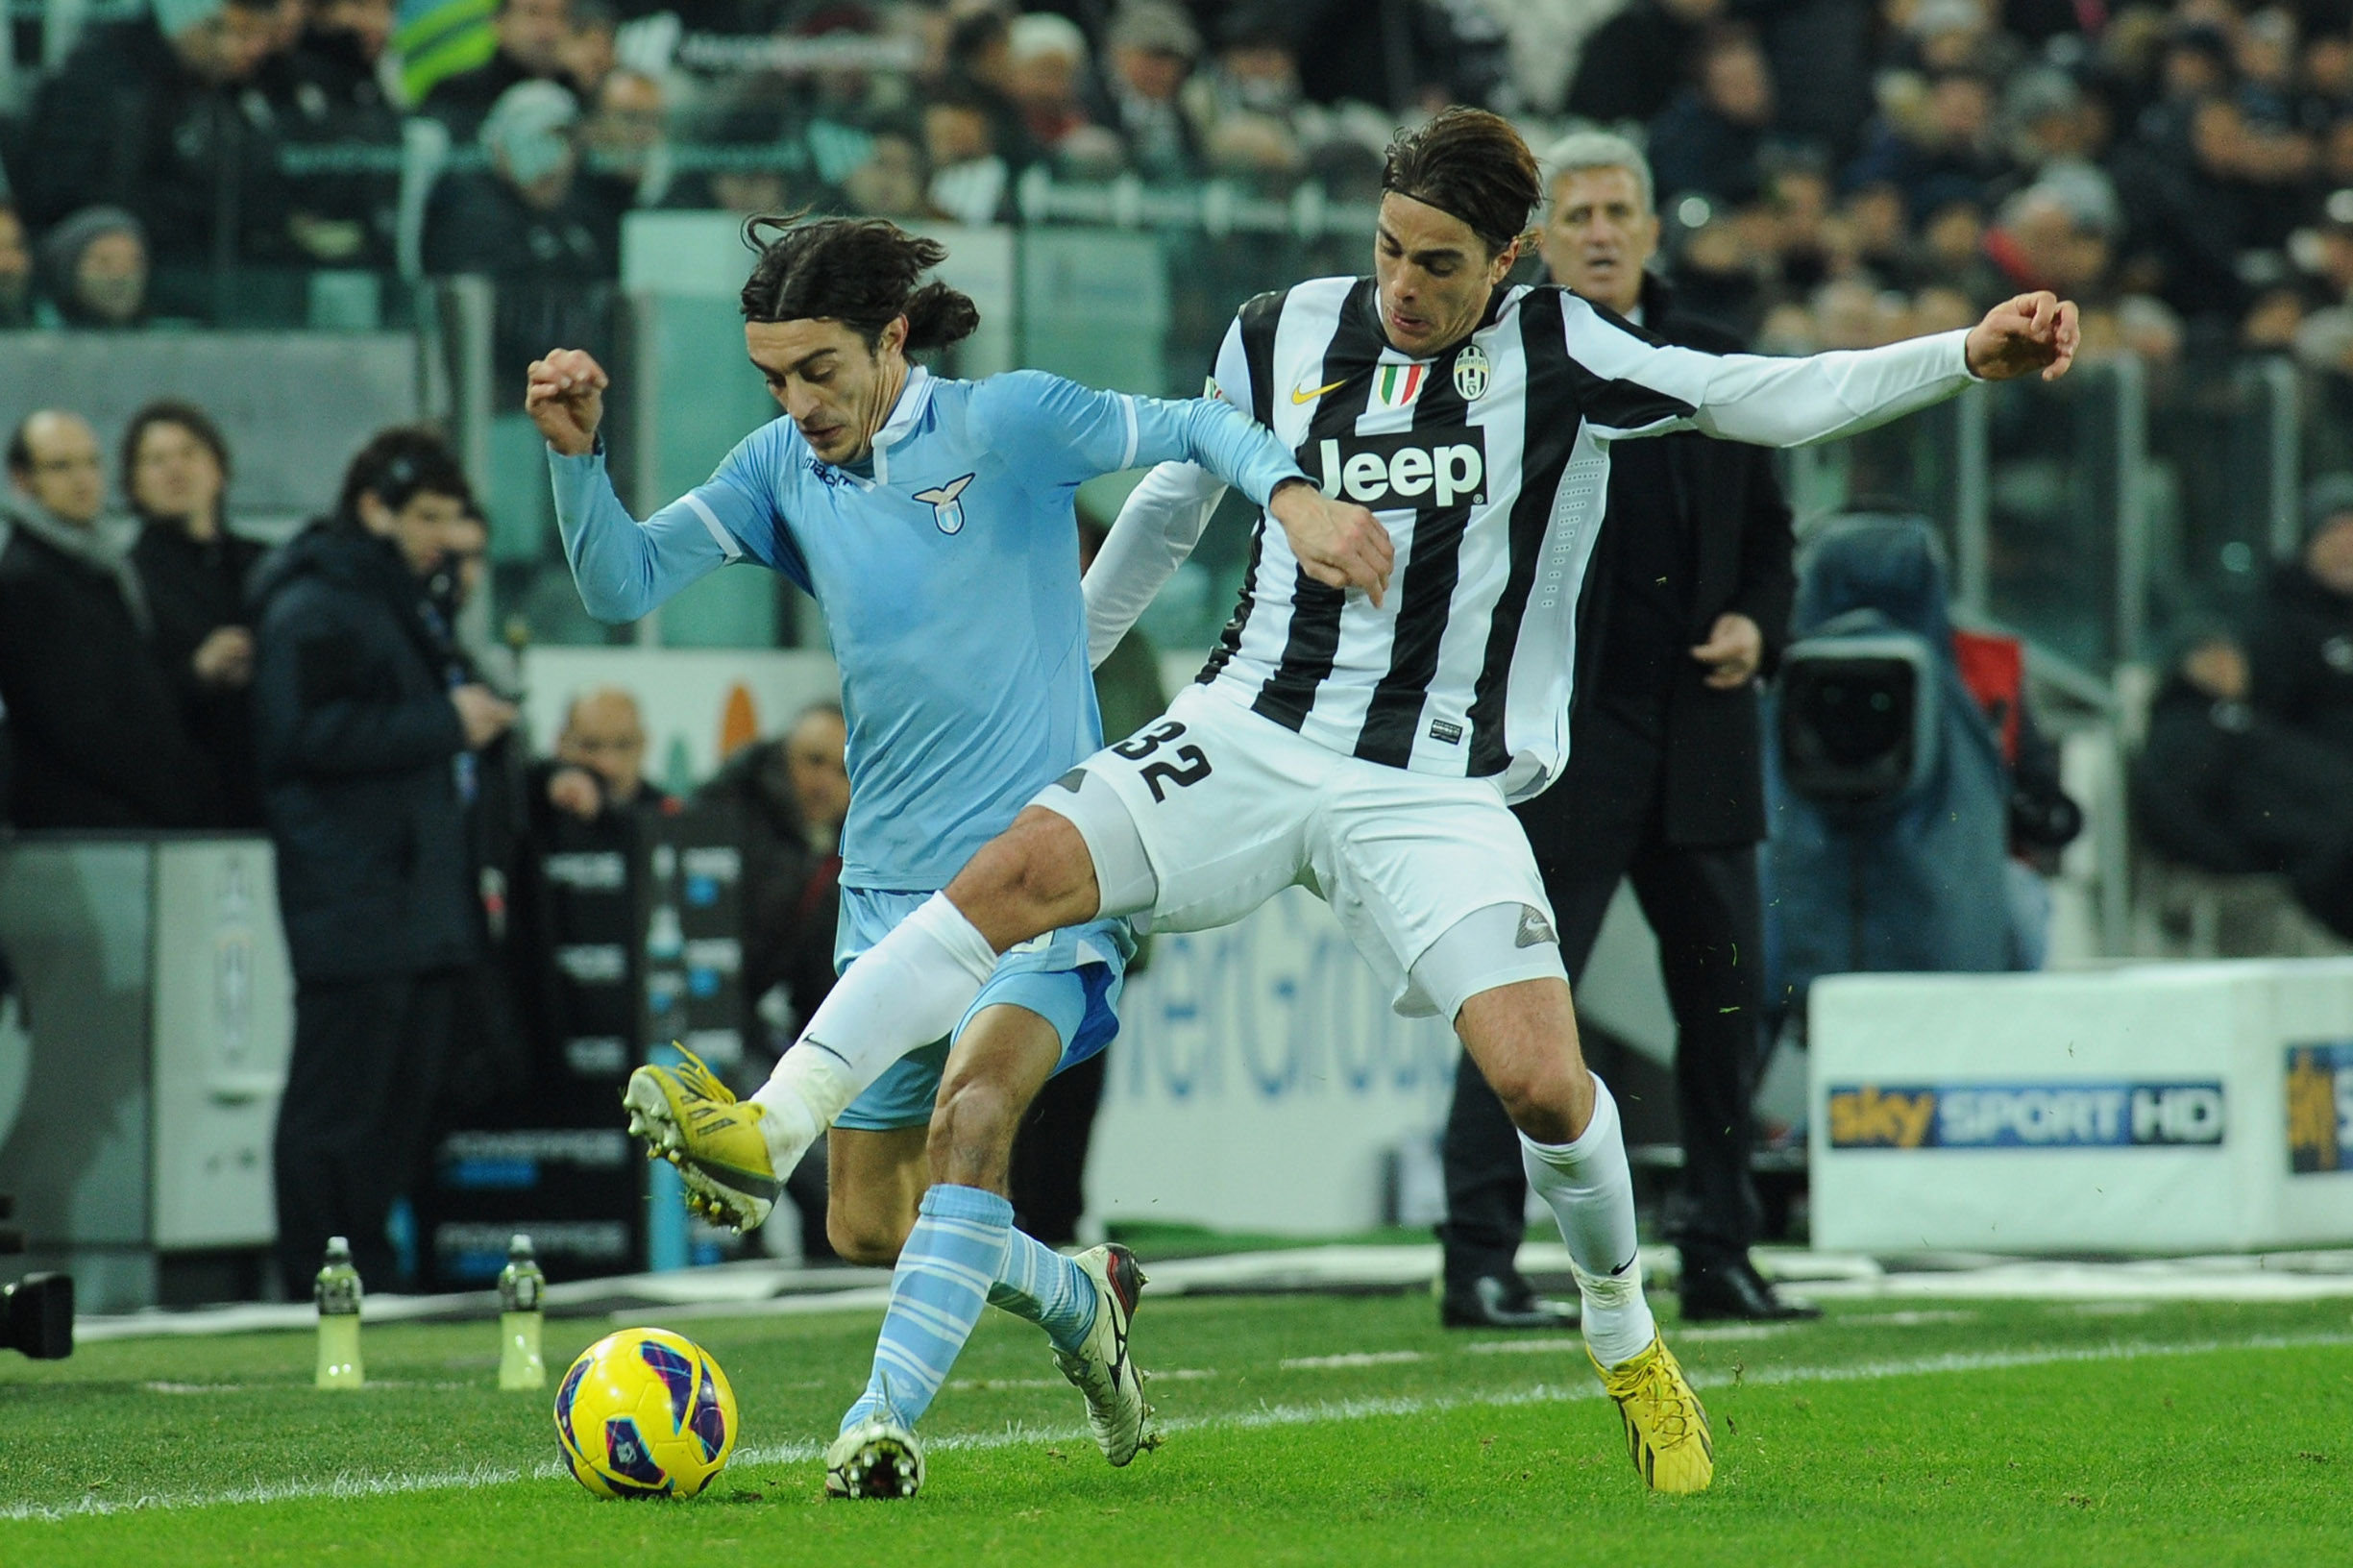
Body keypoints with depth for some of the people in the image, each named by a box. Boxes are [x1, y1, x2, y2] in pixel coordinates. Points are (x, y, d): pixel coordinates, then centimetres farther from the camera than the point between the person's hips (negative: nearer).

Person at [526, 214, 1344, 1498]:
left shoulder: (1007, 421, -6)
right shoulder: (782, 468, 7)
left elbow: (1194, 431, -2)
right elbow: (619, 585, 5)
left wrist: (1290, 489, -21)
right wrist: (577, 452, -11)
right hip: (888, 887, 6)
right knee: (869, 1224, 8)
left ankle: (885, 1413, -34)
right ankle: (1078, 1298, 35)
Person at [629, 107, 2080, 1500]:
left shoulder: (1556, 353, -1)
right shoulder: (1283, 336, 6)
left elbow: (1762, 399, -5)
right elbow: (1172, 506, 21)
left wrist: (1964, 358, -17)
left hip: (1440, 790, -2)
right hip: (1251, 737, 2)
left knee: (1543, 1082, -15)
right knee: (1017, 872, -22)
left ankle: (1628, 1342, 13)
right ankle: (771, 1132, -26)